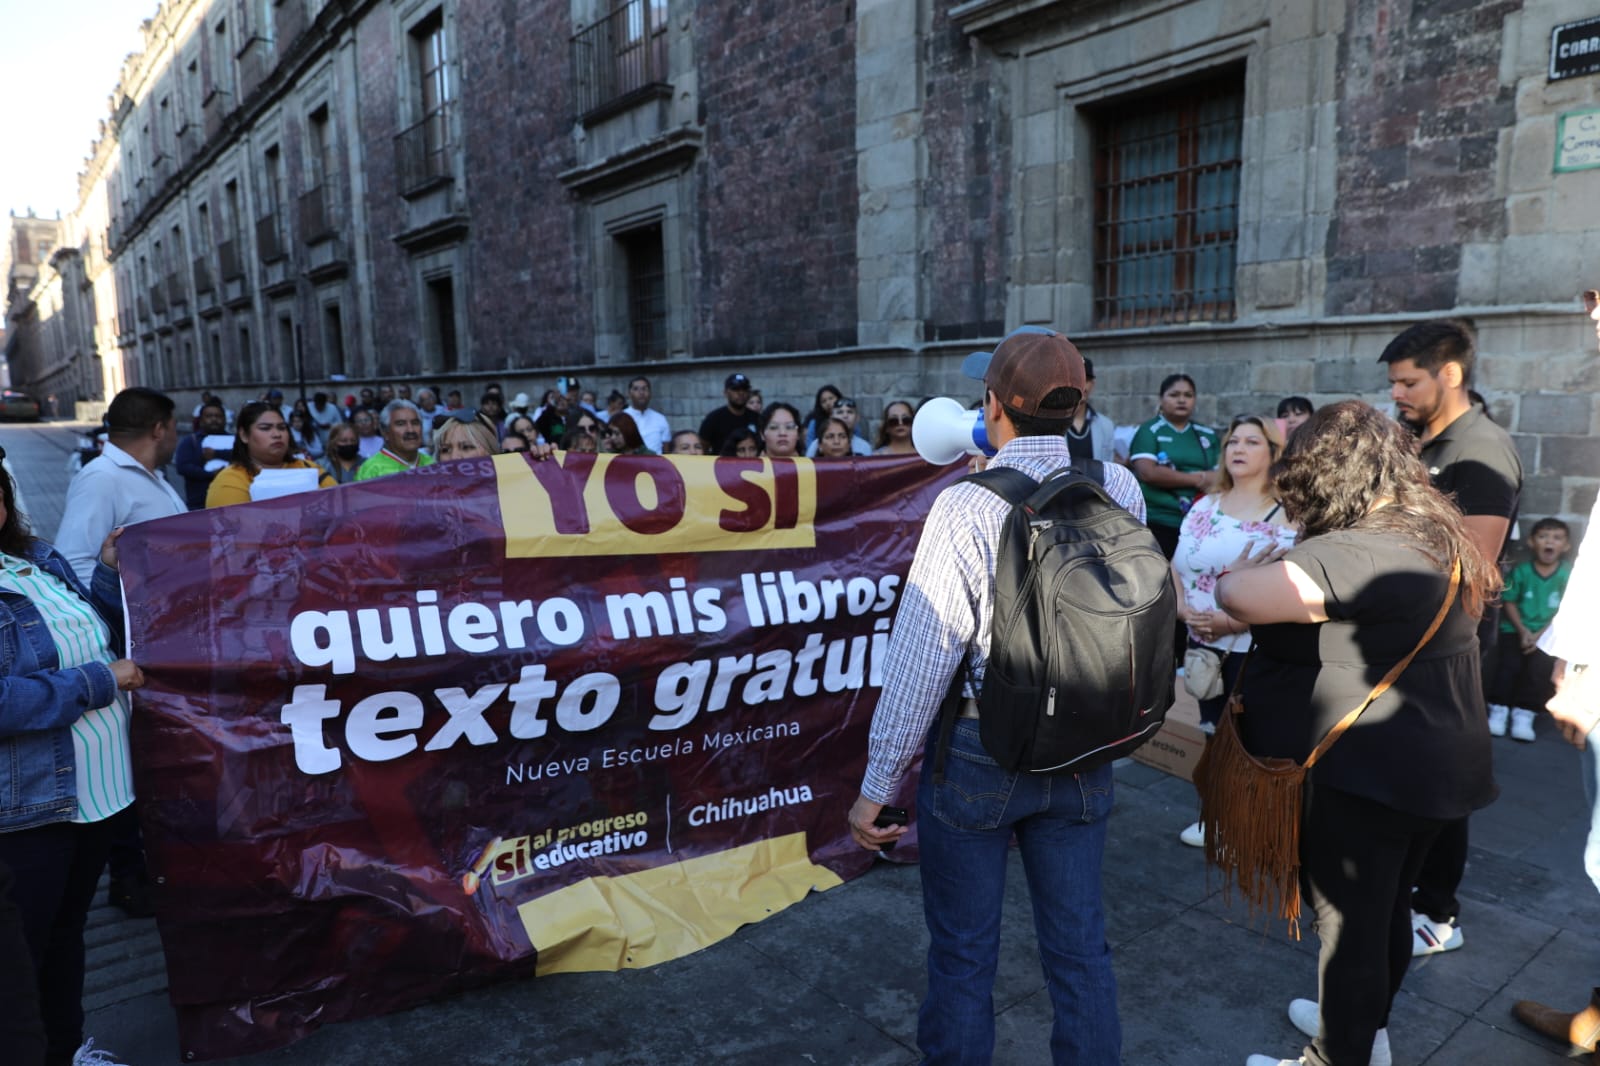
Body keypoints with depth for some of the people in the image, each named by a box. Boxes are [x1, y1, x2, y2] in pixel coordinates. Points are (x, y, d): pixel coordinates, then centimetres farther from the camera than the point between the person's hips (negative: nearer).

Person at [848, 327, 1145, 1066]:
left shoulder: (965, 507, -20)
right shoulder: (1119, 489, -6)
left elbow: (921, 657, -19)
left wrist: (878, 788, -9)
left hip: (978, 754, -4)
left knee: (963, 955, 14)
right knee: (1080, 948, 19)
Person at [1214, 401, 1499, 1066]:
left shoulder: (1352, 554, -26)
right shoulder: (1437, 537, 7)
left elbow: (1236, 597, -27)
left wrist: (1246, 570, -6)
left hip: (1369, 772, -10)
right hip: (1433, 766, 10)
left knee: (1348, 923, 7)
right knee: (1386, 906, 25)